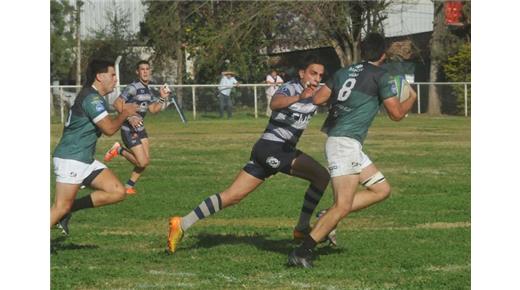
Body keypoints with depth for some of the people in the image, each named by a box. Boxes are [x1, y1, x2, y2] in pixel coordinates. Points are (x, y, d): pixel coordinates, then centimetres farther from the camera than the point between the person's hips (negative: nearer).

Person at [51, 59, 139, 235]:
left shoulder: (94, 97, 16)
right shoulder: (91, 98, -16)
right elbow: (109, 129, -19)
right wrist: (125, 113, -3)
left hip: (86, 160, 10)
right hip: (70, 159, -10)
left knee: (117, 192, 1)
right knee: (61, 208, -12)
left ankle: (70, 209, 5)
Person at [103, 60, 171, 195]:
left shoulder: (148, 90, 10)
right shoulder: (133, 87, -19)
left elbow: (153, 109, 15)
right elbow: (117, 103, -25)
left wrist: (163, 98, 2)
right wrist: (129, 117, -34)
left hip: (140, 128, 9)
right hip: (129, 130, -9)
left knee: (145, 161, 6)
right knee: (143, 162, -13)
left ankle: (129, 186, 22)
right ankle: (119, 150, 8)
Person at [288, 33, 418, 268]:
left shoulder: (344, 72, 14)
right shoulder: (380, 76, -5)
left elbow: (317, 99, 12)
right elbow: (397, 114, -2)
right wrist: (411, 98, 17)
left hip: (351, 145, 9)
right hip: (345, 142, -9)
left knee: (381, 189, 13)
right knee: (343, 206, -14)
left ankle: (328, 218, 8)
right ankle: (301, 253, -17)